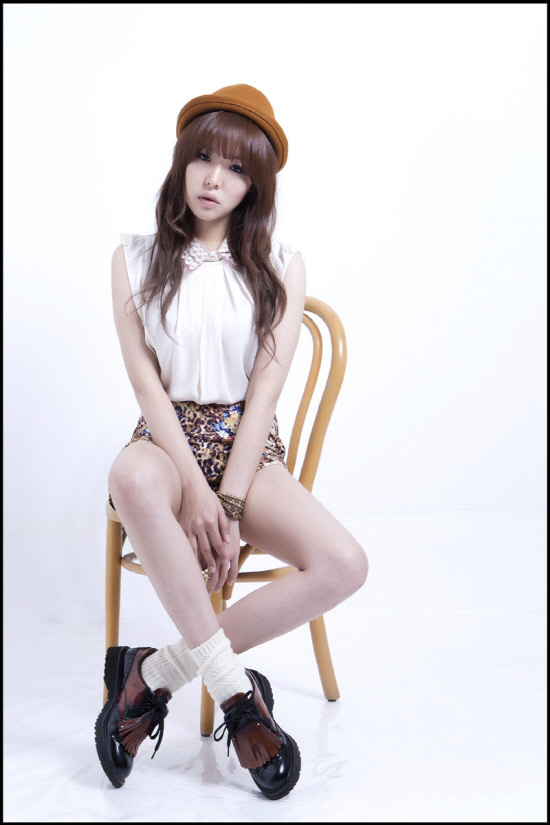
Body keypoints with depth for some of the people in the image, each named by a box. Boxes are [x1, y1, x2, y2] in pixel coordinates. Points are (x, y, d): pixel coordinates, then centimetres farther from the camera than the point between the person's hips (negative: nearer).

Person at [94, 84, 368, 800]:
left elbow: (266, 387, -5)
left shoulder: (281, 265, 4)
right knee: (133, 479, -40)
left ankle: (156, 672, -13)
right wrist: (193, 487, -17)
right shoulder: (136, 258, 4)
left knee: (344, 566, -25)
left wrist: (228, 502, -16)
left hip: (249, 443, 1)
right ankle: (236, 691, -25)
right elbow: (147, 382, -4)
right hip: (169, 436, -1)